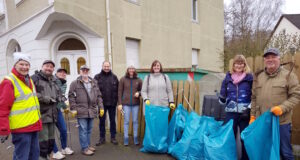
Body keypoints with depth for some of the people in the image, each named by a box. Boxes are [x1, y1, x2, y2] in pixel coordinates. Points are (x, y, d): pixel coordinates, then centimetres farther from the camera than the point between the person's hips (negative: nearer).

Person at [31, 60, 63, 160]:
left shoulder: (53, 80, 18)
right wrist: (45, 98, -19)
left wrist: (58, 98, 3)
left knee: (51, 139, 17)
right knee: (43, 139, -5)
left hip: (52, 114, 8)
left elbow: (59, 93, 26)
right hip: (41, 115, -8)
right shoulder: (35, 78, -7)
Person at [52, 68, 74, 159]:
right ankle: (55, 152, 18)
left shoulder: (64, 84, 11)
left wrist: (65, 107, 28)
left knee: (63, 130, 12)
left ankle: (64, 148, 32)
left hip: (57, 109, 7)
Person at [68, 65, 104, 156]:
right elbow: (71, 96, -3)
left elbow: (98, 96, 12)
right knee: (83, 130, 0)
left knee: (89, 130, 15)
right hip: (81, 111, -4)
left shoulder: (94, 83, 13)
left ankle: (88, 145, 29)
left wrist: (101, 107, 6)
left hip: (92, 110, 5)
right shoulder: (75, 83, 0)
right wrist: (74, 109, -10)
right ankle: (84, 148, 11)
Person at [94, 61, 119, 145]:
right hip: (102, 103, -1)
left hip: (112, 103, 1)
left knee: (112, 120, 11)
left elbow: (118, 89, 2)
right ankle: (102, 138, 23)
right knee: (102, 121, 10)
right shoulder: (97, 77, -1)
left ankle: (113, 137, 23)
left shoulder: (114, 77, 3)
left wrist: (116, 100, -3)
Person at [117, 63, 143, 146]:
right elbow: (120, 92, 0)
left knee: (135, 121, 9)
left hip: (136, 103, 2)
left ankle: (135, 138, 20)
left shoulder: (138, 80, 4)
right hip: (126, 103, -1)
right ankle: (126, 139, 15)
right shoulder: (123, 79, 1)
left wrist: (138, 93, -10)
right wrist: (119, 103, -4)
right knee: (126, 121, 4)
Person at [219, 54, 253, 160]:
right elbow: (223, 96, 14)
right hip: (231, 113, 2)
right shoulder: (228, 77, 6)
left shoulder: (250, 78, 0)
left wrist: (249, 109, -8)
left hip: (245, 113, -1)